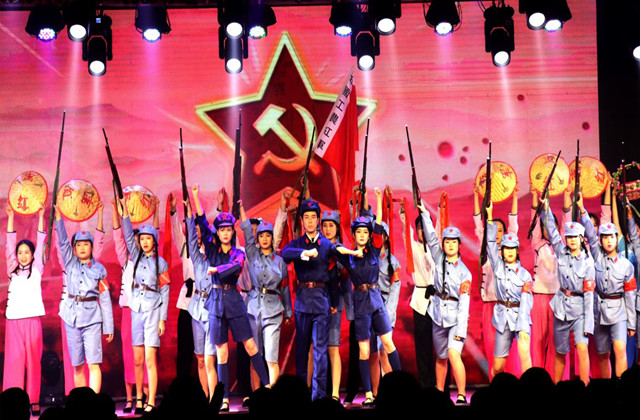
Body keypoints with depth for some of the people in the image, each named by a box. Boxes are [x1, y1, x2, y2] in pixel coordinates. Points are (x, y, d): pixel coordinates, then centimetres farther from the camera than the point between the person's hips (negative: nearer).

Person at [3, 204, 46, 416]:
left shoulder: (36, 270, 9)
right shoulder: (13, 271, 13)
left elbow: (41, 244, 5)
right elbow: (10, 244, 9)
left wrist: (41, 216, 2)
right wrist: (11, 217, 5)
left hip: (32, 319, -1)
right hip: (13, 319, 1)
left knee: (33, 360, -2)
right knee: (13, 360, -4)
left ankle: (34, 401, 1)